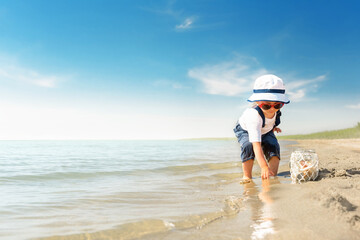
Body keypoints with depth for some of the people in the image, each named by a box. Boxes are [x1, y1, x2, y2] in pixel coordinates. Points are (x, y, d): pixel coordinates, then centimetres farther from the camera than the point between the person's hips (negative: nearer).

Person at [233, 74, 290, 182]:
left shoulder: (276, 110, -29)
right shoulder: (254, 116, -48)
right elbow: (257, 145, -54)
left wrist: (272, 126, 1)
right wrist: (264, 167, -61)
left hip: (265, 131, 5)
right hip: (245, 130, -5)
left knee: (273, 146, -19)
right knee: (249, 146, -31)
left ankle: (273, 175, -13)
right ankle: (247, 176, -15)